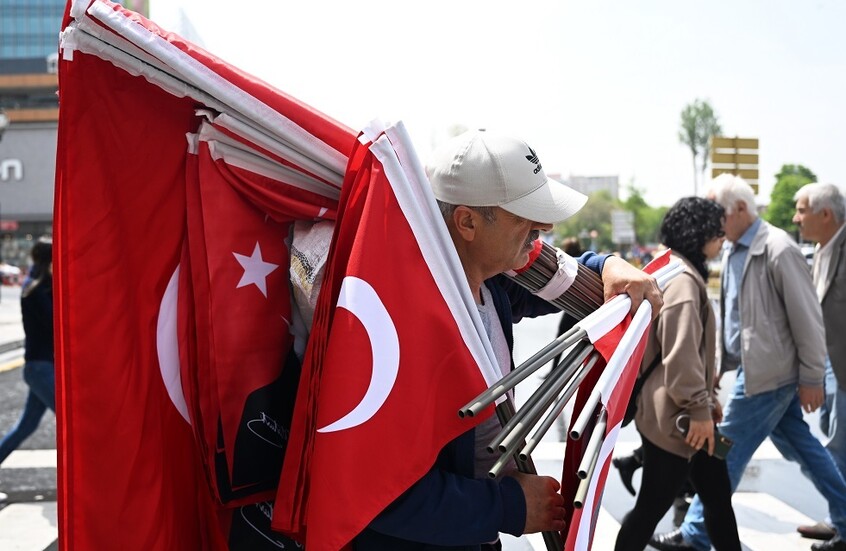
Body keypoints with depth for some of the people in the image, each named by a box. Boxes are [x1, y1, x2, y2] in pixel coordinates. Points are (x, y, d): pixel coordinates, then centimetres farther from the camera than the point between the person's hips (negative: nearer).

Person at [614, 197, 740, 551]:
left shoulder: (685, 274, 16)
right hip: (675, 417, -11)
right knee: (652, 507, 1)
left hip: (686, 413, 11)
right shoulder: (681, 280, -18)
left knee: (719, 496, 15)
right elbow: (681, 353, -25)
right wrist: (699, 408, -19)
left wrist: (708, 397, 20)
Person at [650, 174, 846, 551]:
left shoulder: (777, 249, -16)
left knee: (727, 451, -1)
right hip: (756, 367, 8)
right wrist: (720, 364, 14)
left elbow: (807, 319, -15)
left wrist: (812, 379, -13)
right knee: (800, 447, 15)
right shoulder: (733, 252, 9)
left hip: (767, 371, -8)